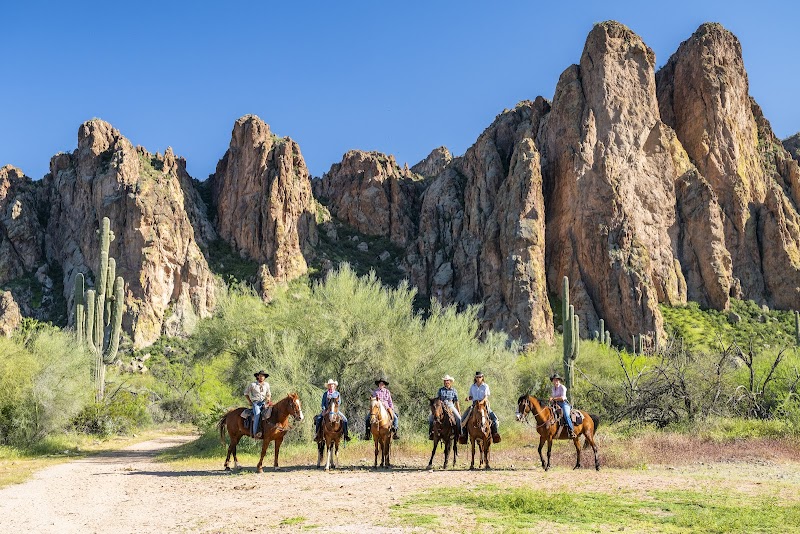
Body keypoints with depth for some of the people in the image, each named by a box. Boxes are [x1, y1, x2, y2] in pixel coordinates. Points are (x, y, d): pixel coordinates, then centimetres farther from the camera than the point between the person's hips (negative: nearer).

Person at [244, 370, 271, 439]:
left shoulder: (266, 385, 13)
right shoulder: (253, 385, 2)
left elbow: (268, 394, 26)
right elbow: (246, 393, 12)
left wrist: (268, 399, 4)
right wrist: (250, 402, 4)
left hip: (264, 403, 4)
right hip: (255, 403, -3)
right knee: (257, 414, -31)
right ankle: (255, 433, -35)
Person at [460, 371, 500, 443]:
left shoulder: (485, 386, 1)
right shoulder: (472, 386, 11)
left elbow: (486, 397, -8)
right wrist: (468, 398, -5)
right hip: (474, 405, 2)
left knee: (494, 418, -23)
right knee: (463, 419, -16)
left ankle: (495, 432, -8)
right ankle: (463, 433, -3)